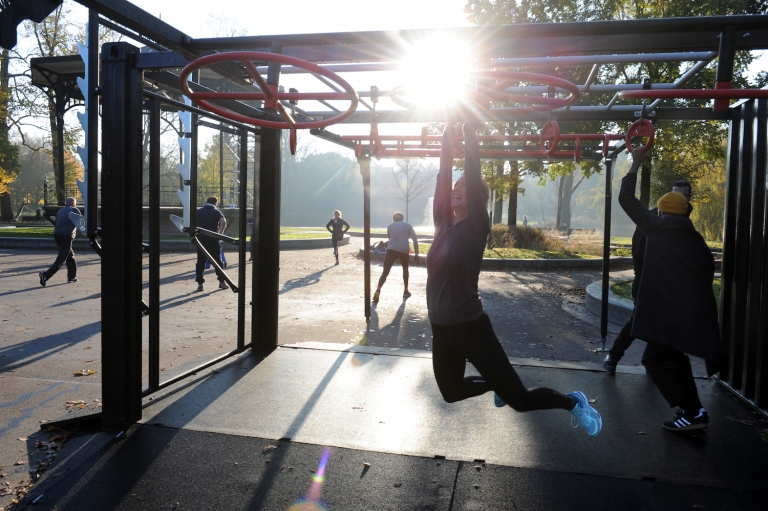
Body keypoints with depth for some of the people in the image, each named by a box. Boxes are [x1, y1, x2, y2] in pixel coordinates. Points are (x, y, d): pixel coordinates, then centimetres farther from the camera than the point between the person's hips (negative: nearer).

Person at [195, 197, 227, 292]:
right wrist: (220, 233, -10)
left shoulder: (198, 211, 12)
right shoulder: (216, 212, 2)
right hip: (213, 239, -2)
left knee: (200, 261, 6)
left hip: (201, 239, 2)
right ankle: (221, 281, 10)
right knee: (217, 261, 8)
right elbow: (223, 221, -17)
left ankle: (200, 283, 2)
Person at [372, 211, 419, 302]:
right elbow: (415, 240, 8)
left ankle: (378, 290, -28)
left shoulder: (390, 226, 21)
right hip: (404, 250, 0)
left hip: (391, 249, 0)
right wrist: (416, 254, 9)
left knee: (385, 271, -7)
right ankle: (406, 291, 30)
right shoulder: (408, 225, 18)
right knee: (405, 269, 26)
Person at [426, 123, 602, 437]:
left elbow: (473, 174, -16)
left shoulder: (476, 228, -11)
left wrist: (469, 131, -12)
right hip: (441, 330, 7)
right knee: (451, 393, 24)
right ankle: (494, 384, 49)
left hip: (471, 329, -7)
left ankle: (573, 402, 26)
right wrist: (448, 134, 4)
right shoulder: (443, 223, 4)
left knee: (519, 399, 0)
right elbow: (444, 174, 2)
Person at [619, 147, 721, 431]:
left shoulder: (658, 227, -2)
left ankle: (691, 412, -3)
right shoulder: (695, 237, 17)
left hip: (674, 311, -8)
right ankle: (694, 410, 24)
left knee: (654, 359, 0)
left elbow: (626, 200, 1)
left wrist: (636, 163, 10)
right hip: (697, 310, 8)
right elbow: (708, 269, 19)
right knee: (674, 356, 22)